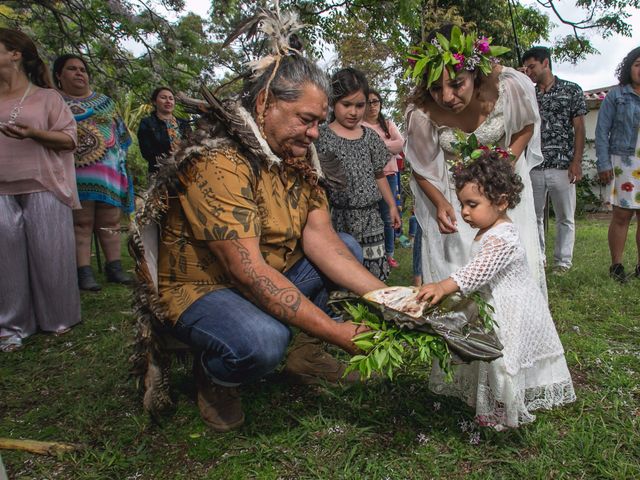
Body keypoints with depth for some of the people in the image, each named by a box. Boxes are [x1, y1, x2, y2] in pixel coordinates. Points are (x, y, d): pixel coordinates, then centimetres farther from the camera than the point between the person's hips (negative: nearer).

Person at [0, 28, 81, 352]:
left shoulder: (45, 97, 6)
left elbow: (70, 140, -1)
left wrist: (33, 133, -15)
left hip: (42, 189, -3)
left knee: (49, 256, 1)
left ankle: (57, 318, 16)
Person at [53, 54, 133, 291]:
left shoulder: (105, 101, 18)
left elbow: (120, 134, 20)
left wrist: (119, 162, 13)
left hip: (108, 172, 3)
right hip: (76, 173, -3)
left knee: (110, 221, 3)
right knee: (81, 222, -6)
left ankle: (114, 267, 8)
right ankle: (84, 272, -4)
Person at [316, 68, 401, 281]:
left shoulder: (370, 136, 11)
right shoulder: (323, 136, -5)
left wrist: (392, 205, 19)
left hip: (370, 217, 5)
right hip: (339, 219, -4)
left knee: (376, 276, 7)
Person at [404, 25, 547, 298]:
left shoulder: (512, 86, -25)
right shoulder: (421, 112, -26)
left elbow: (526, 127, -2)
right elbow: (421, 169, -8)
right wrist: (440, 203, -21)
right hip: (450, 193, -1)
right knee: (450, 261, -2)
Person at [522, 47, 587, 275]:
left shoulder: (571, 90, 4)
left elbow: (579, 129, 0)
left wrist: (576, 162, -8)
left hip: (562, 165, -3)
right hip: (533, 167, 3)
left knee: (565, 218, 4)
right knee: (534, 217, 7)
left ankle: (563, 261, 14)